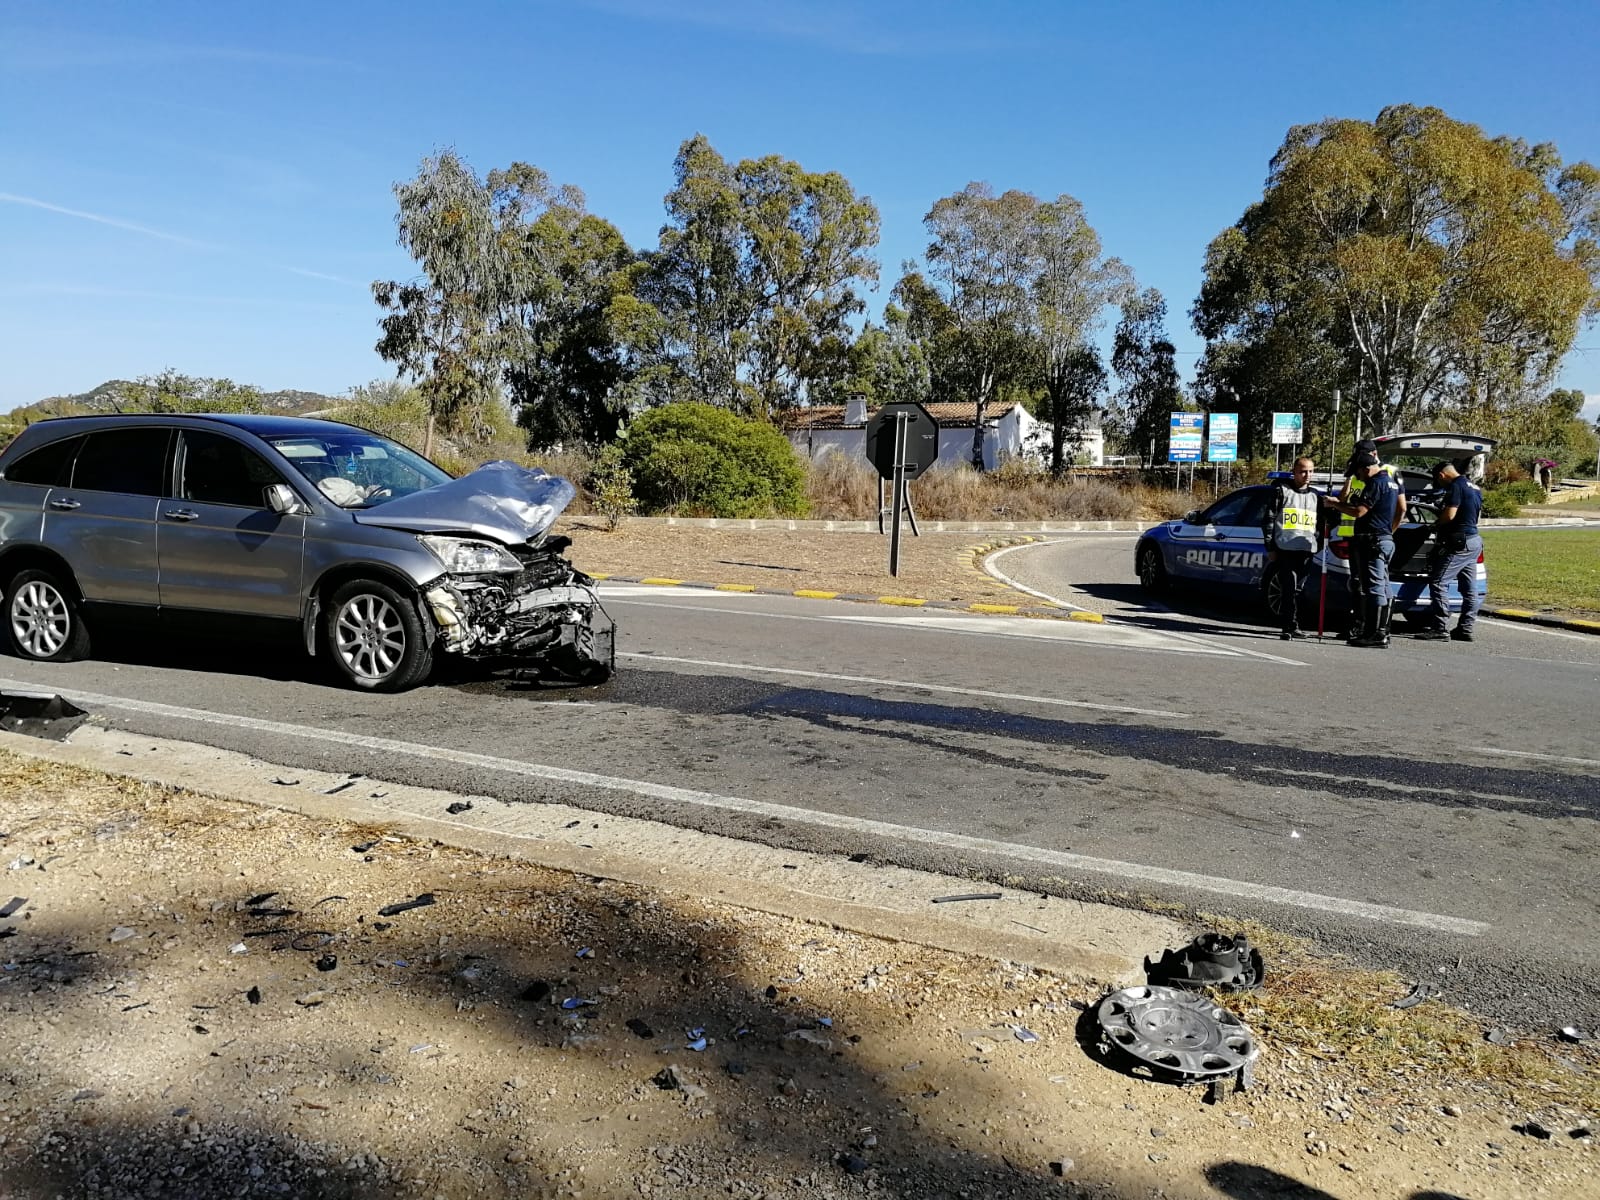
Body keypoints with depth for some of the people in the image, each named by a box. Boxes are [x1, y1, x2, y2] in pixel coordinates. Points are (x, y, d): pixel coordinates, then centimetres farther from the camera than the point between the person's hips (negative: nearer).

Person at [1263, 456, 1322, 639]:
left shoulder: (1315, 495, 18)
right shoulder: (1282, 491, 5)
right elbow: (1268, 520, 1)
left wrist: (1318, 544, 13)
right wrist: (1270, 548, -5)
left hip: (1307, 551, 4)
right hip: (1285, 549, -4)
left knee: (1298, 589, 7)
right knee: (1290, 588, -11)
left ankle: (1292, 626, 15)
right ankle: (1289, 626, -11)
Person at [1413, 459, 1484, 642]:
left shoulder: (1456, 486, -12)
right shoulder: (1474, 488, 18)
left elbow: (1449, 515, -20)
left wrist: (1436, 526, -1)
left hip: (1459, 543, -10)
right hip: (1474, 541, 10)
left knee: (1438, 583, -9)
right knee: (1469, 589, 10)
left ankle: (1440, 628, -12)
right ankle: (1465, 629, 14)